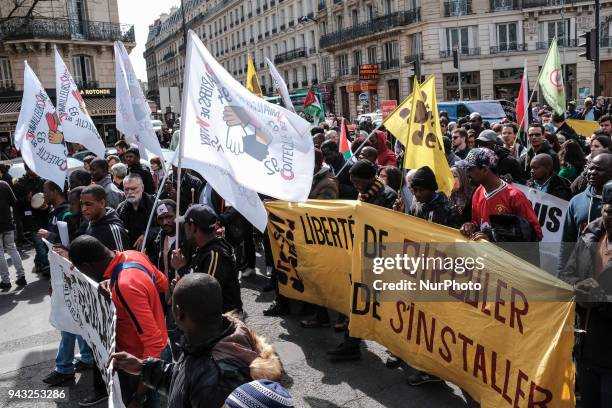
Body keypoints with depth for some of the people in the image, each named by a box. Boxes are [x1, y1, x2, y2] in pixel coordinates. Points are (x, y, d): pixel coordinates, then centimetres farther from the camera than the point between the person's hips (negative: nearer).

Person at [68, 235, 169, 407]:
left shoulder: (125, 286, -36)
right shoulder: (134, 255, -10)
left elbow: (154, 341, -33)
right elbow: (163, 284, 8)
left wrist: (142, 391, -26)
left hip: (140, 359, -8)